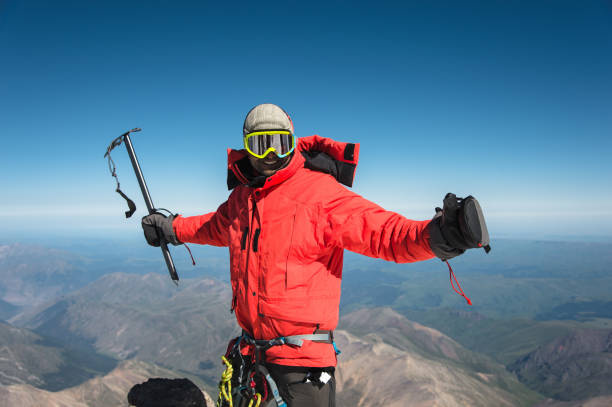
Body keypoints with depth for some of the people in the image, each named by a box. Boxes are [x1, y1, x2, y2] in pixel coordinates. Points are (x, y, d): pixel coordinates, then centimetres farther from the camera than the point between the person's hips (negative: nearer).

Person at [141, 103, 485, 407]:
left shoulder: (320, 192, -15)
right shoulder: (241, 196, 6)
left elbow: (381, 231, -23)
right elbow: (216, 227, 29)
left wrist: (435, 235, -41)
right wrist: (172, 229, 39)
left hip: (301, 352, -6)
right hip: (252, 345, 7)